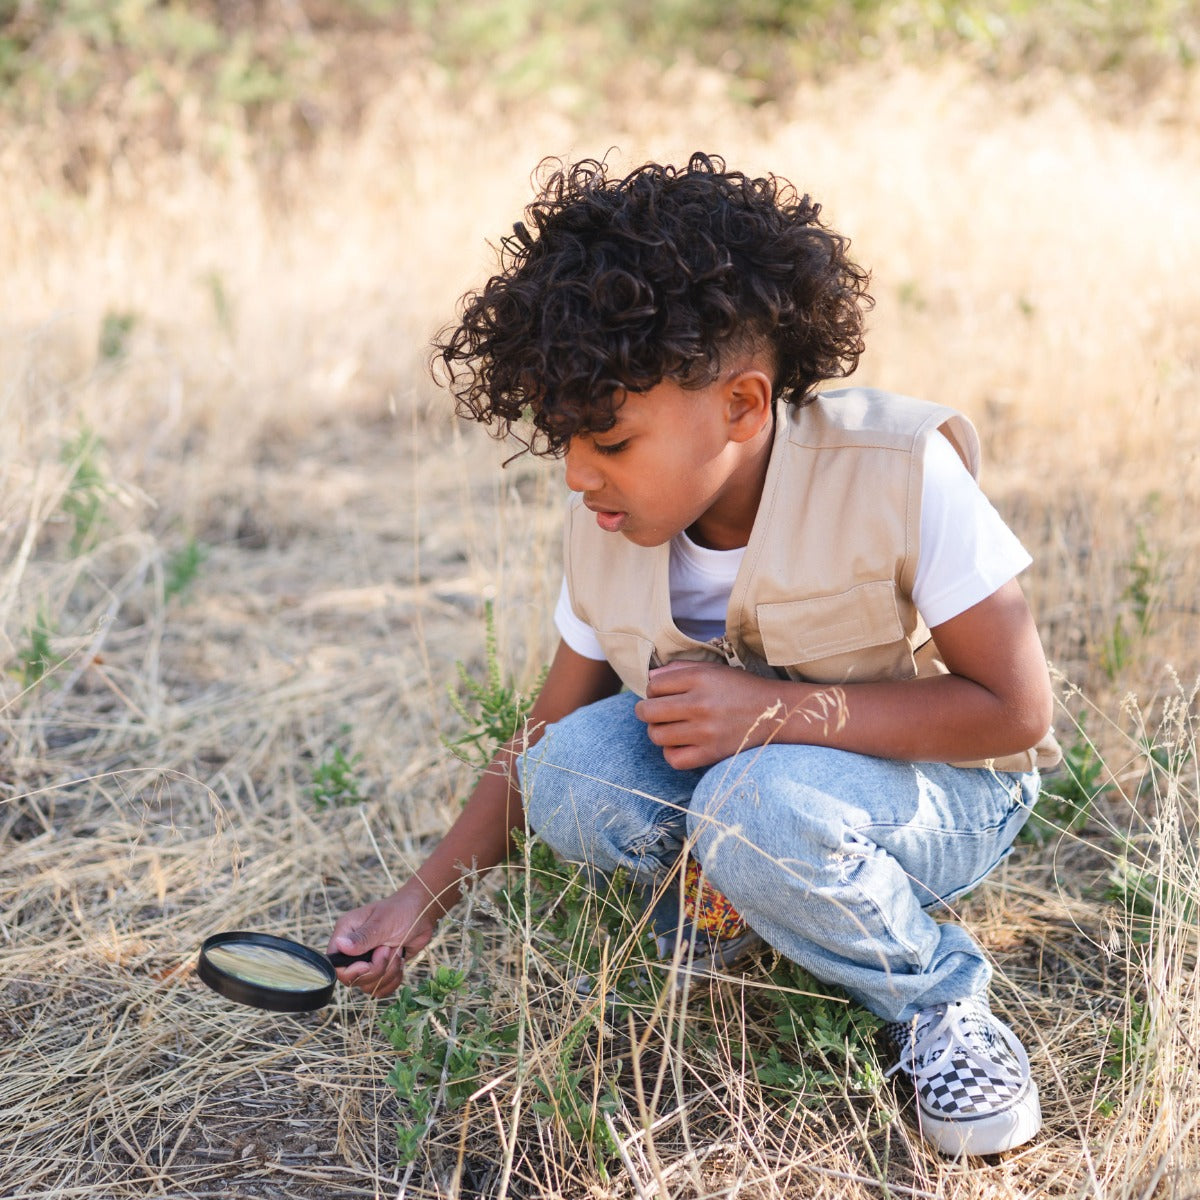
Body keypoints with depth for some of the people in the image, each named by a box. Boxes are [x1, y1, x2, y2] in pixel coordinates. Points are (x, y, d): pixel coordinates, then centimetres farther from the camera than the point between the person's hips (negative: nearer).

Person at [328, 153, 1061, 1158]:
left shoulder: (900, 472, -26)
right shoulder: (606, 530, -11)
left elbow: (1016, 707, -23)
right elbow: (546, 739, -1)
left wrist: (776, 709, -32)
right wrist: (425, 903, -11)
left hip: (943, 788, -4)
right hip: (734, 772, 4)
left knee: (759, 807, -36)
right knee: (575, 775, -25)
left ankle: (937, 1000, -7)